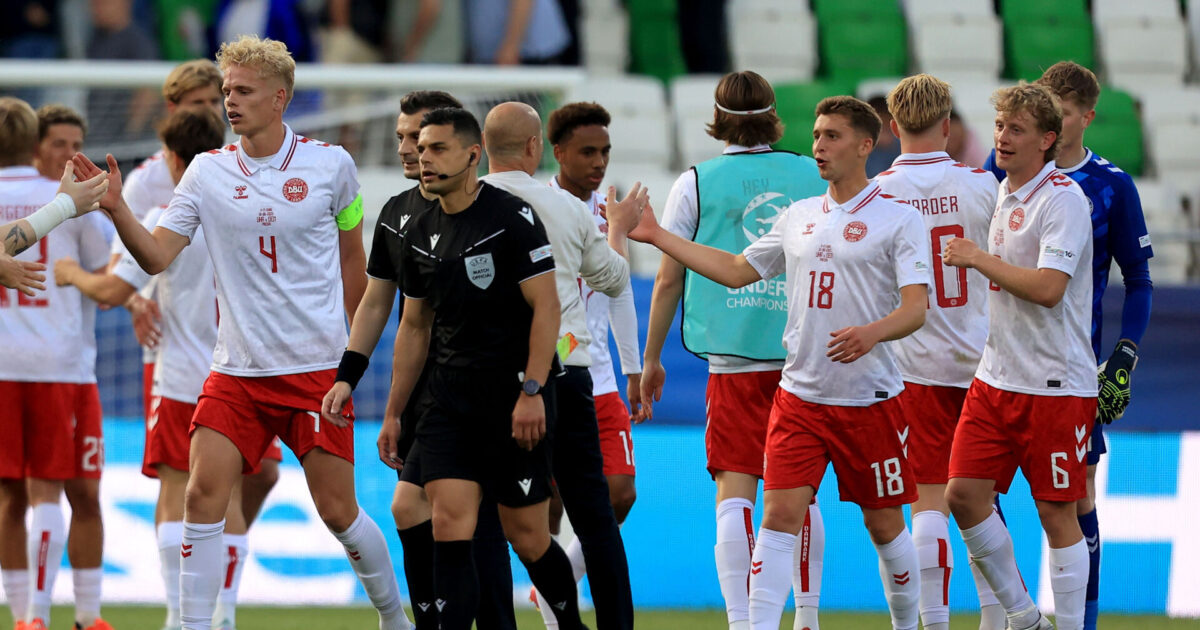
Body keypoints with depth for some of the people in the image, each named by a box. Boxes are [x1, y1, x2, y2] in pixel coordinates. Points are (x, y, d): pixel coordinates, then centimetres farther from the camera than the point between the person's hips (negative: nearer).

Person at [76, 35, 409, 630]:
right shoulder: (207, 172, 1)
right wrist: (117, 211, -21)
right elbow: (157, 256, -3)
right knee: (202, 496, -12)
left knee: (337, 511, 0)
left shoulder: (330, 164, -1)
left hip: (317, 366, -2)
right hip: (236, 371, 2)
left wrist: (353, 345, 16)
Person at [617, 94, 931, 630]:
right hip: (799, 396, 4)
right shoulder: (798, 217, 12)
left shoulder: (898, 220, -5)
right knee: (780, 514, -8)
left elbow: (915, 309, -13)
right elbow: (737, 271, 22)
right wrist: (656, 237, 21)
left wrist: (872, 333, -34)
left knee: (884, 524, 7)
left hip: (870, 399, -4)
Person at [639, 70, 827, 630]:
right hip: (805, 356, 3)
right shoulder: (814, 177, 6)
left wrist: (651, 360, 12)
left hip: (733, 360, -3)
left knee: (735, 492, -5)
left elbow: (667, 280, 4)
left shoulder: (697, 184, 0)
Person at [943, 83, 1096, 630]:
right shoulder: (1005, 194, 12)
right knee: (964, 493, 0)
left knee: (1057, 512, -2)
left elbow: (1047, 288, -24)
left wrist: (979, 260, -16)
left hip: (1055, 383, -8)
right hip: (996, 376, 8)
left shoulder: (1062, 200, -14)